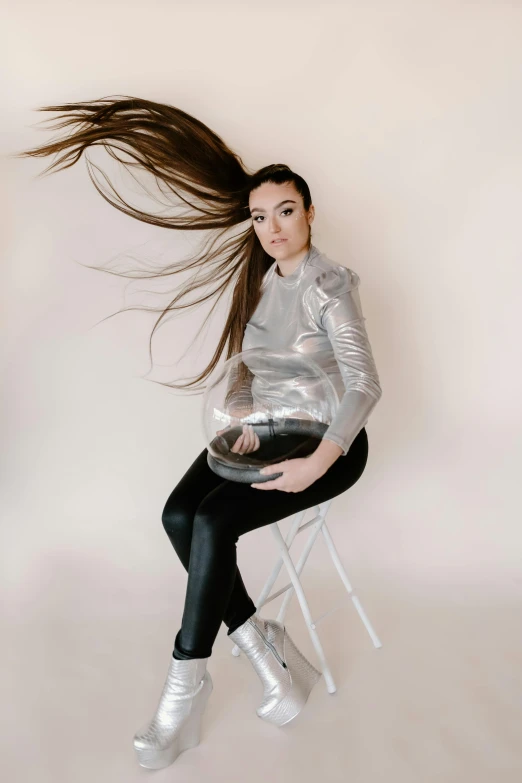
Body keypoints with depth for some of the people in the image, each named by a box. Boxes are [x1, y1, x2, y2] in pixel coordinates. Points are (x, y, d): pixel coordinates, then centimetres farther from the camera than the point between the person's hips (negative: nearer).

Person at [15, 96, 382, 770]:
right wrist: (244, 420, -6)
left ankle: (186, 683, -9)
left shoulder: (329, 285, -13)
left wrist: (317, 462, -32)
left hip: (328, 441, -6)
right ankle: (263, 647, -8)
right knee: (179, 516, -18)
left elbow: (365, 384, -21)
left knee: (214, 522, -26)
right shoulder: (261, 282, 9)